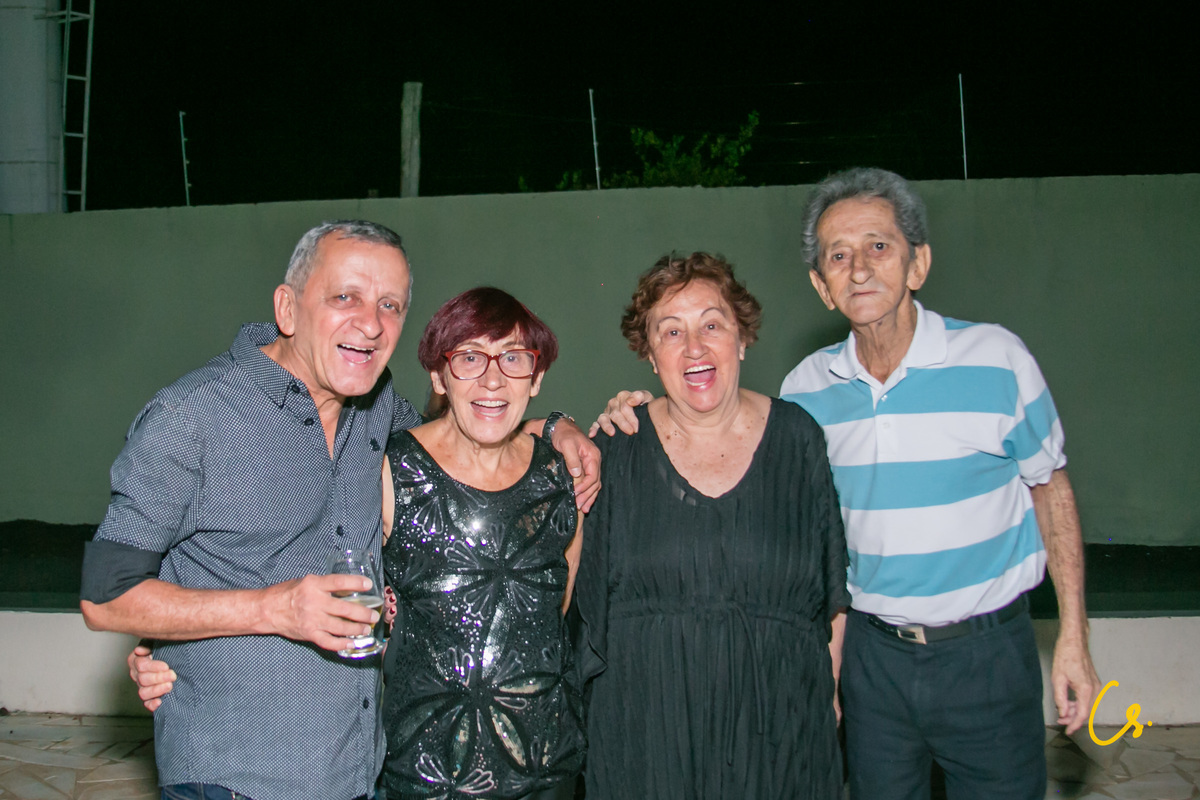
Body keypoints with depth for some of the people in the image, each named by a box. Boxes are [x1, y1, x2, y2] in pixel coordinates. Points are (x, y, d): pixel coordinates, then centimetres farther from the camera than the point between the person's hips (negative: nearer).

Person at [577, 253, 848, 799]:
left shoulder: (796, 437, -1)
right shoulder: (617, 450, -3)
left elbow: (833, 590, 5)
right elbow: (583, 588, 8)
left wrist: (831, 692, 4)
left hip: (778, 721, 1)